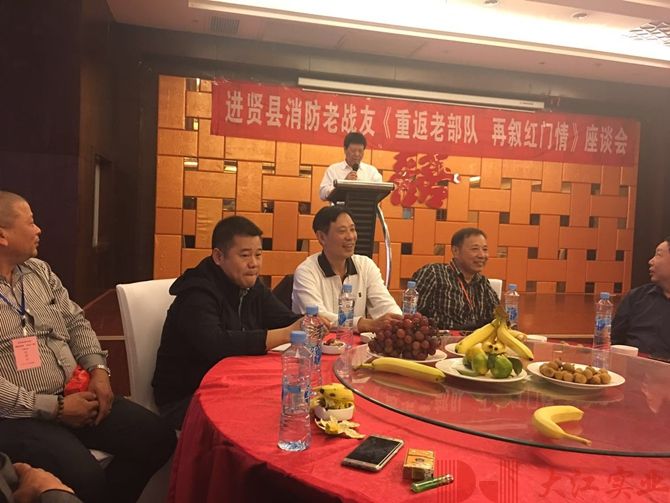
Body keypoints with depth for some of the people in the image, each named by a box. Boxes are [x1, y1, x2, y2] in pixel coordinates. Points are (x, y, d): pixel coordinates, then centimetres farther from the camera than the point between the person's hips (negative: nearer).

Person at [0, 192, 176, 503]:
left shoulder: (39, 270, 12)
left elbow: (75, 322, 15)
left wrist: (98, 369, -2)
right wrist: (53, 407, -17)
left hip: (73, 394, 7)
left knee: (158, 437, -3)